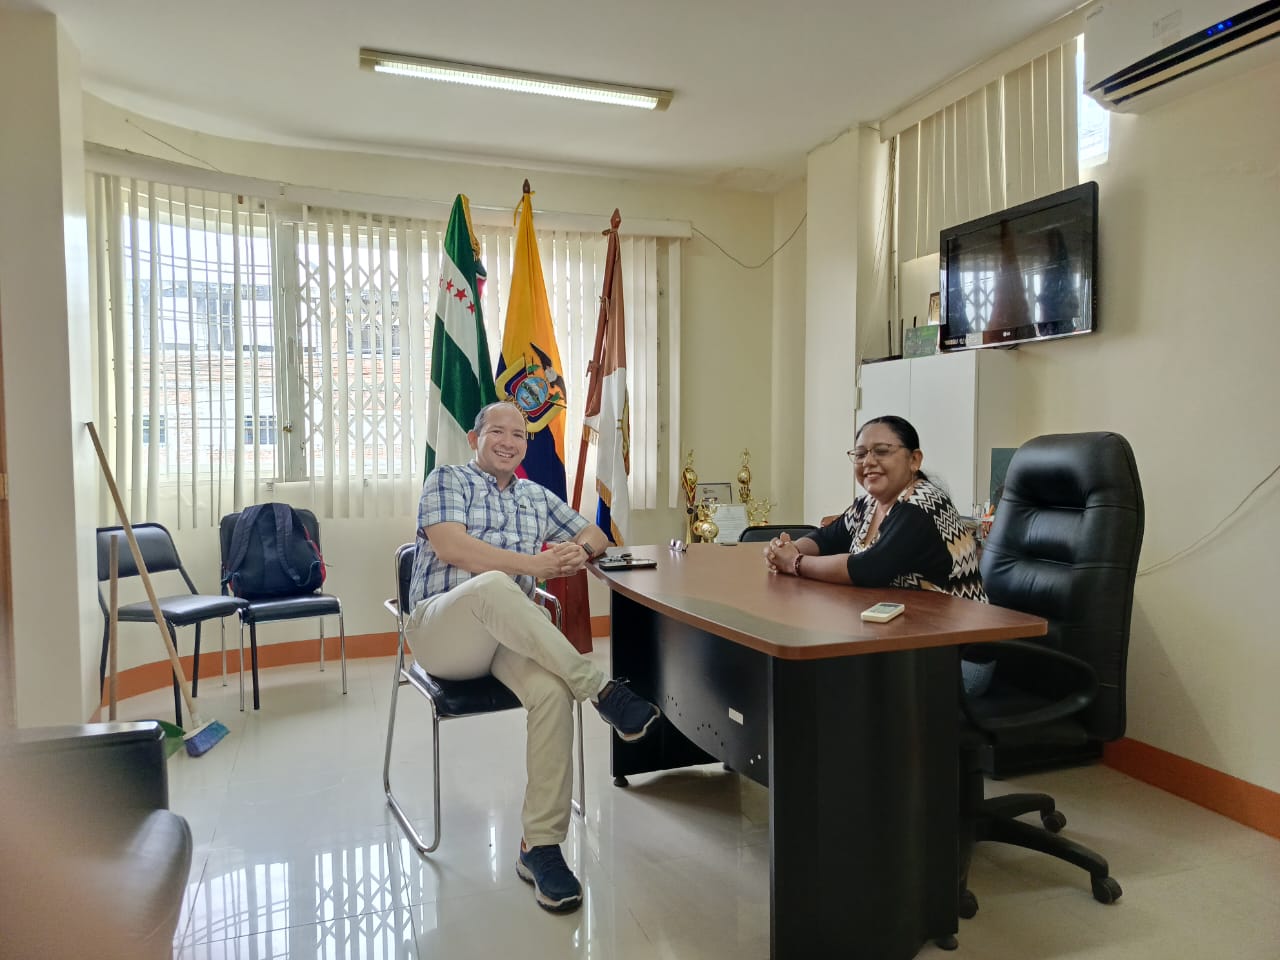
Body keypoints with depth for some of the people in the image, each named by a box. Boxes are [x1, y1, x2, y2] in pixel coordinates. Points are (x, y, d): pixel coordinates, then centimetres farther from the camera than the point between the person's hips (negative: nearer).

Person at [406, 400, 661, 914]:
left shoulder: (537, 497, 21)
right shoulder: (448, 479, 7)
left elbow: (594, 535, 26)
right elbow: (450, 546, -10)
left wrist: (579, 550, -1)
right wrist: (536, 564, -17)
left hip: (511, 630, 4)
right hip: (443, 629, -4)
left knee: (552, 691, -31)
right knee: (492, 585, -40)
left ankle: (540, 846, -20)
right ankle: (600, 689, -32)